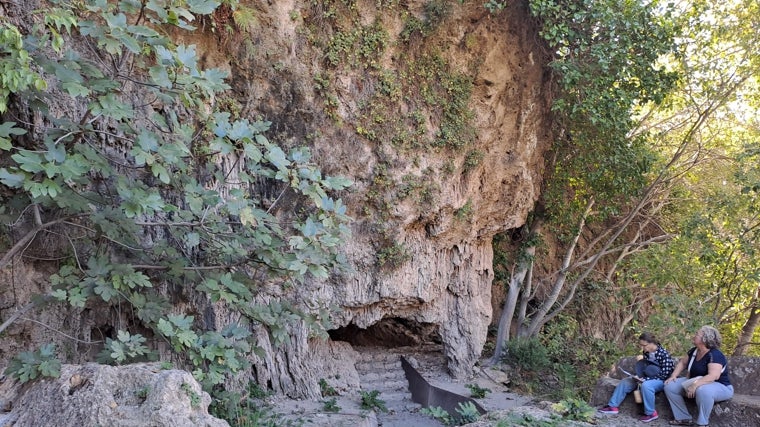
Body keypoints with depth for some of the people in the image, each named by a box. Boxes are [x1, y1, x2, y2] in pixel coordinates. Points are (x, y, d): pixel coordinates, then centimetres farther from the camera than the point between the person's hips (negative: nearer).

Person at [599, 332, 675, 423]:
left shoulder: (664, 354, -22)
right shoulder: (646, 352, -1)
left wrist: (644, 380, -27)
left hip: (661, 380, -8)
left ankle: (651, 413, -23)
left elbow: (664, 375, -23)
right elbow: (642, 367, 13)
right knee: (624, 382, -1)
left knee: (646, 385, -38)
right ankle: (613, 406, 4)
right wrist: (639, 377, -9)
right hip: (647, 378, 8)